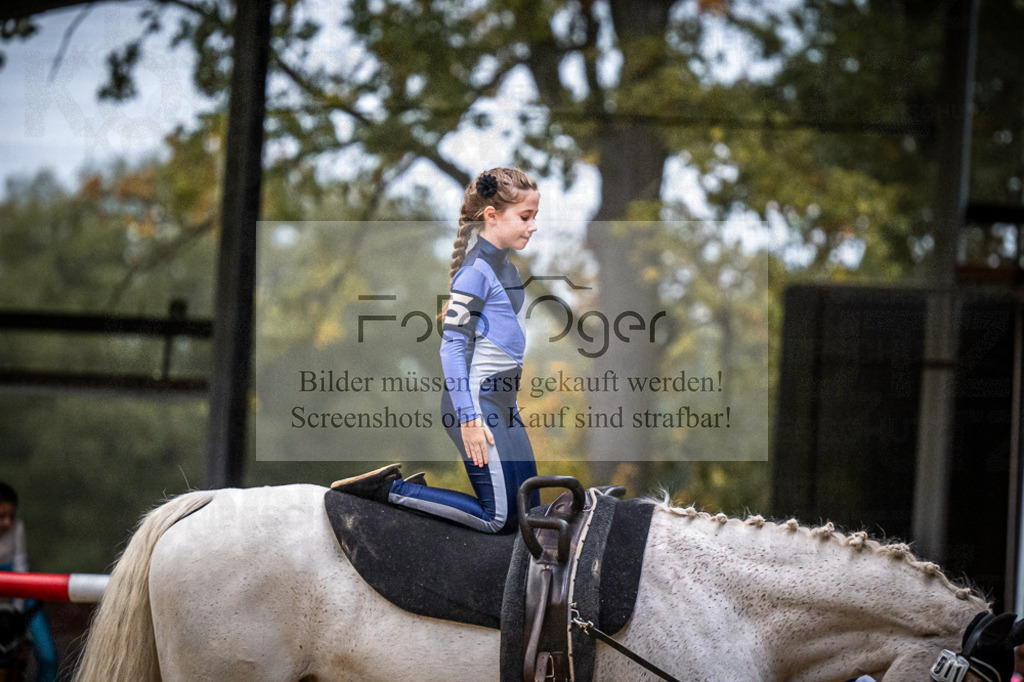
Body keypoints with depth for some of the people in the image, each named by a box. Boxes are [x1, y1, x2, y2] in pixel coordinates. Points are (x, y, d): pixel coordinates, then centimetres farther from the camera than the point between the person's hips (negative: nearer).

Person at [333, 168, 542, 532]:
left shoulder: (506, 268, 14)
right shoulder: (475, 270, -14)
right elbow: (452, 347, -17)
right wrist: (469, 418, -21)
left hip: (502, 404, 10)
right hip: (476, 400, -10)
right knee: (496, 518, -8)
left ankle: (419, 488, 16)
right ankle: (389, 488, 0)